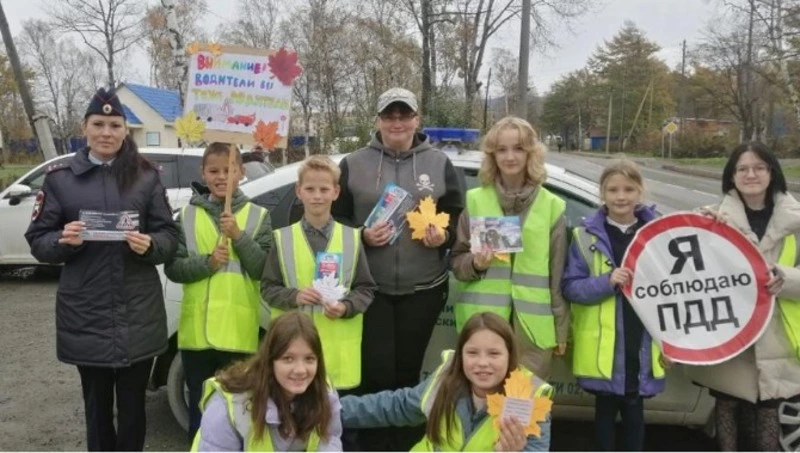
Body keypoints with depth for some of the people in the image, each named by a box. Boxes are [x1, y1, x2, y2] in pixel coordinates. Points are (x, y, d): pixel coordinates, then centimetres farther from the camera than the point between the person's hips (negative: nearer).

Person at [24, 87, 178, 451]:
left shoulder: (145, 176, 3)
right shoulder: (60, 177, 3)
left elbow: (170, 237, 3)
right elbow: (37, 241, 5)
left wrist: (150, 245, -18)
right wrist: (63, 240, -16)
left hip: (138, 315, 0)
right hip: (86, 316, 0)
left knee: (132, 407, 10)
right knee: (97, 407, 10)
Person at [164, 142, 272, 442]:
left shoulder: (258, 215, 2)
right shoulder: (188, 215, 6)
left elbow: (262, 270, -4)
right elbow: (173, 268, 2)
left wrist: (238, 236, -16)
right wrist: (208, 262, -14)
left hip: (239, 330, -1)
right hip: (197, 329, 2)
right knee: (200, 406, 13)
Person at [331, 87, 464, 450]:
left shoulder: (440, 164, 6)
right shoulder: (353, 164, 3)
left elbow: (458, 218, 9)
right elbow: (334, 219, 5)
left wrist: (443, 236, -11)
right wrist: (362, 235, -12)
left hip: (423, 288, 1)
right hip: (371, 288, -1)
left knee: (408, 371, 11)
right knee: (376, 371, -4)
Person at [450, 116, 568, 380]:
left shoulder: (552, 206, 6)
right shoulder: (475, 200, 5)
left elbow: (558, 274, 7)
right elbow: (456, 261, 10)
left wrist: (561, 327, 7)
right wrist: (474, 263, -12)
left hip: (533, 324, 0)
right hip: (482, 321, 0)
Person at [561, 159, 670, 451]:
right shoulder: (586, 236, -5)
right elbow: (570, 287, -6)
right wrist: (607, 281, -22)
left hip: (644, 346, 1)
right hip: (603, 346, -1)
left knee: (634, 413, 14)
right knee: (605, 412, 12)